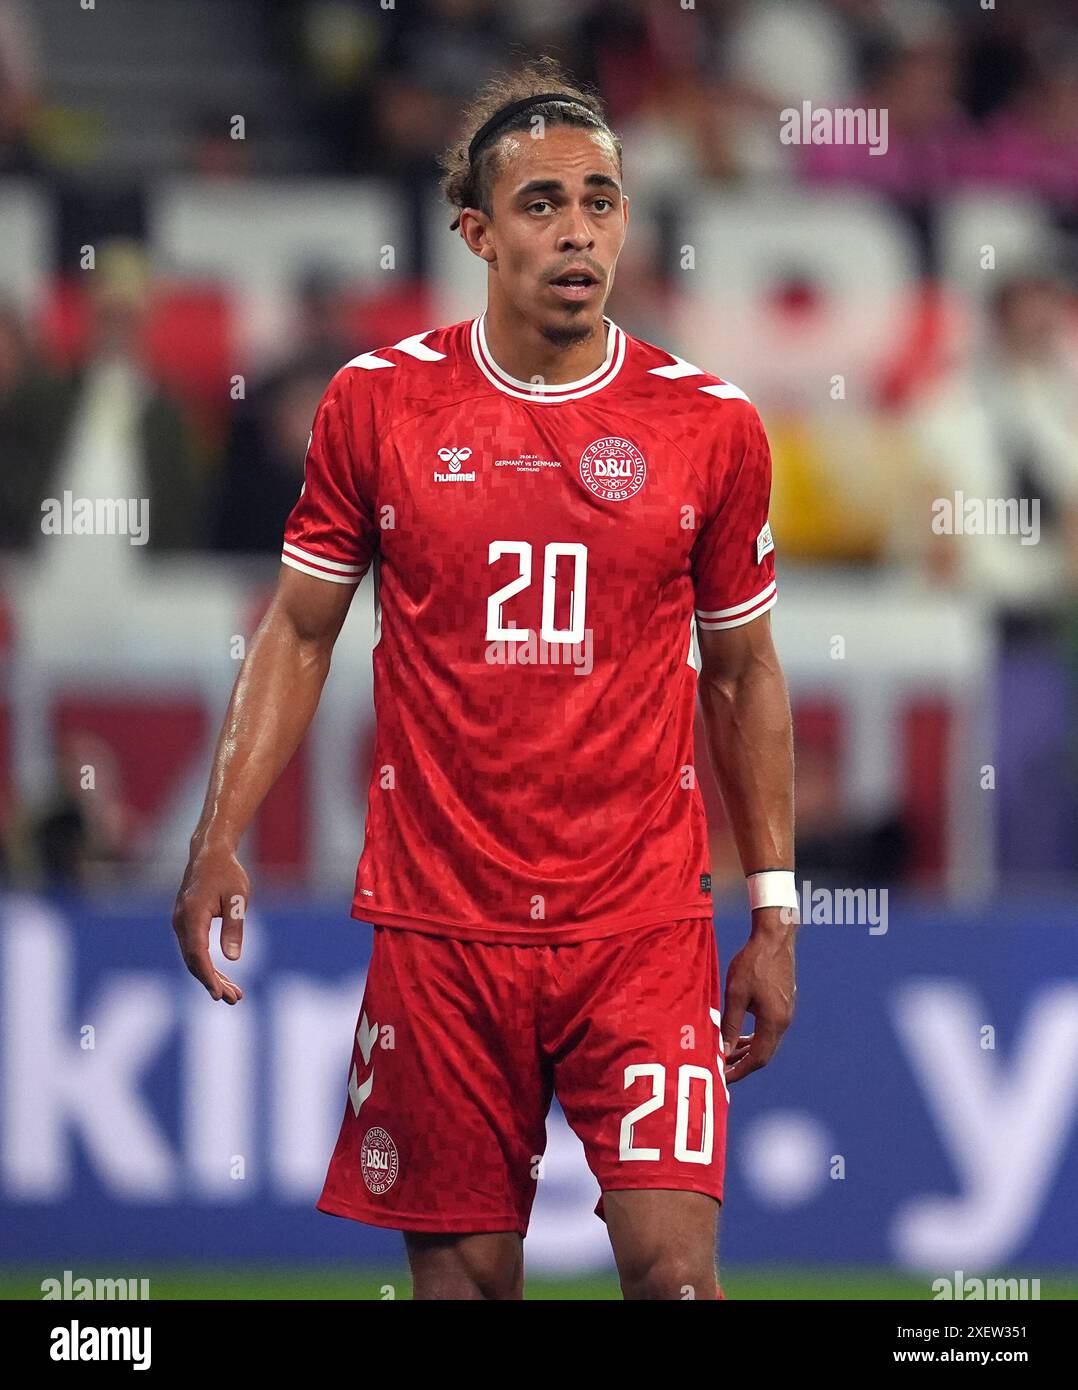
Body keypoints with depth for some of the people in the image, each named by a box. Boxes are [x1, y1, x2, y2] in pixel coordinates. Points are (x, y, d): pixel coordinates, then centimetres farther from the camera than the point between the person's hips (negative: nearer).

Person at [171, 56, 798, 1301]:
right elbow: (299, 630, 9)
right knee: (465, 1271, 4)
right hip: (440, 923, 1)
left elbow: (744, 674, 9)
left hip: (644, 923, -1)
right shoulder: (377, 403, 0)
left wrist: (773, 913, 7)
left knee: (673, 1266, -12)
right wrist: (218, 840, 0)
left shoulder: (709, 425, 1)